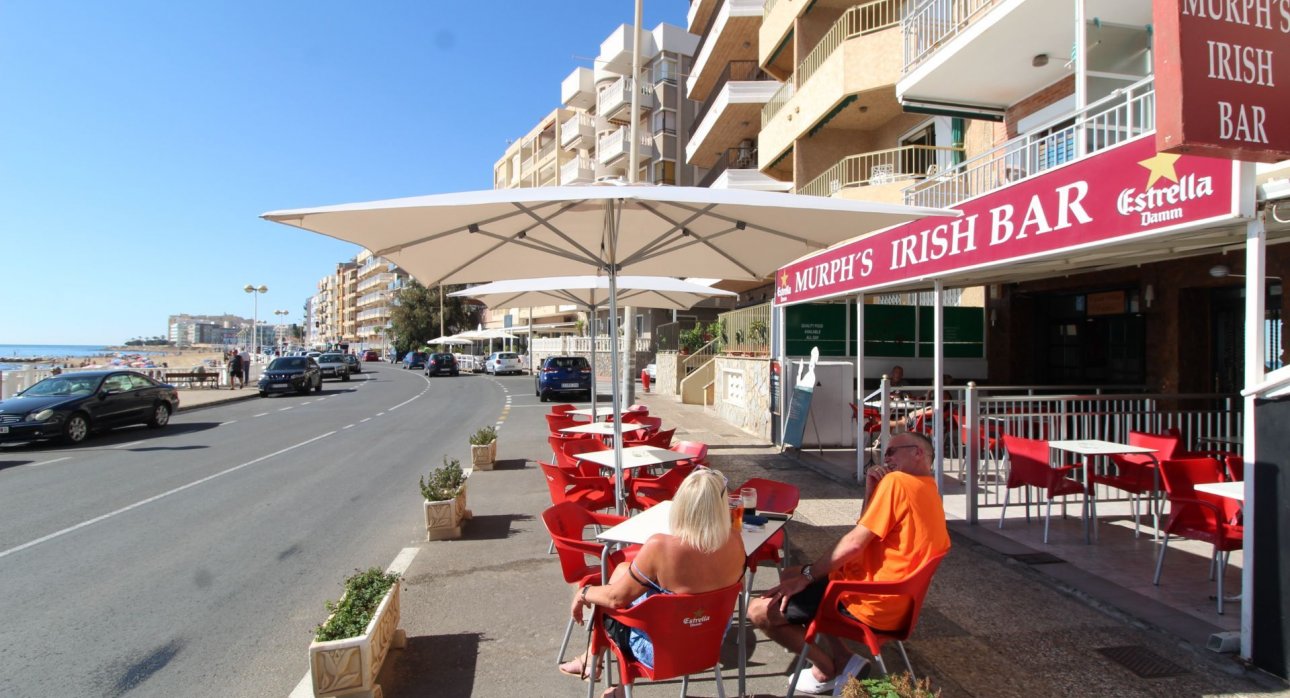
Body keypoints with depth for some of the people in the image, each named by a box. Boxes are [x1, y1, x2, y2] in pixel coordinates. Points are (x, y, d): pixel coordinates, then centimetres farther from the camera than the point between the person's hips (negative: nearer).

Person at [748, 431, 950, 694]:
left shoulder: (897, 481, -17)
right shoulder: (929, 491, 13)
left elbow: (854, 543, -21)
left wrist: (806, 576, -13)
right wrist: (873, 490, 0)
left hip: (869, 605, -11)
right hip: (891, 601, 11)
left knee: (759, 611, -11)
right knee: (790, 574, 23)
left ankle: (828, 668, 9)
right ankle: (842, 659, 13)